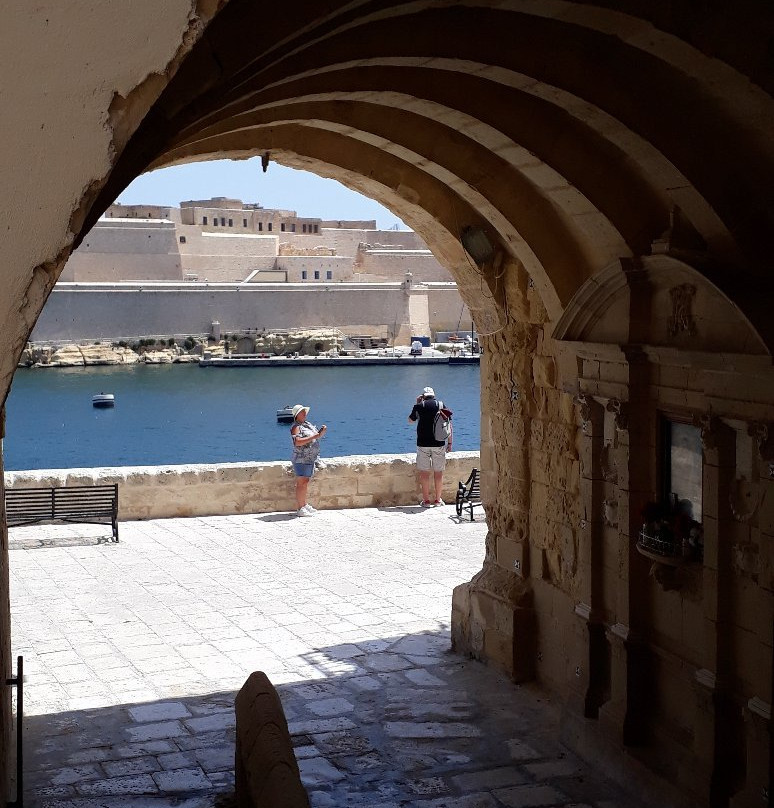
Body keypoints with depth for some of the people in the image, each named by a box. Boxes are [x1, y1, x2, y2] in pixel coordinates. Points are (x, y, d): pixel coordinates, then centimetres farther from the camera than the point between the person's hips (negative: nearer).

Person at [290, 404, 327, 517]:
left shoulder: (308, 425, 17)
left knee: (305, 482, 14)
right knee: (301, 483, -9)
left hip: (310, 459, 9)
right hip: (301, 459, -9)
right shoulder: (296, 427, -10)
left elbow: (317, 436, 25)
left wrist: (322, 431, 3)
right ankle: (300, 509, -8)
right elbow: (297, 442, -24)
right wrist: (313, 437, -23)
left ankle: (305, 505, 22)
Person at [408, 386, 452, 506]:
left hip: (423, 444, -1)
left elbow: (410, 420, 18)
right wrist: (449, 443, 9)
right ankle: (438, 499, 16)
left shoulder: (419, 406, 0)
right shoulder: (441, 405, 4)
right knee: (438, 473, 10)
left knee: (424, 473, 5)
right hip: (439, 444, 1)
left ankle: (426, 500, 6)